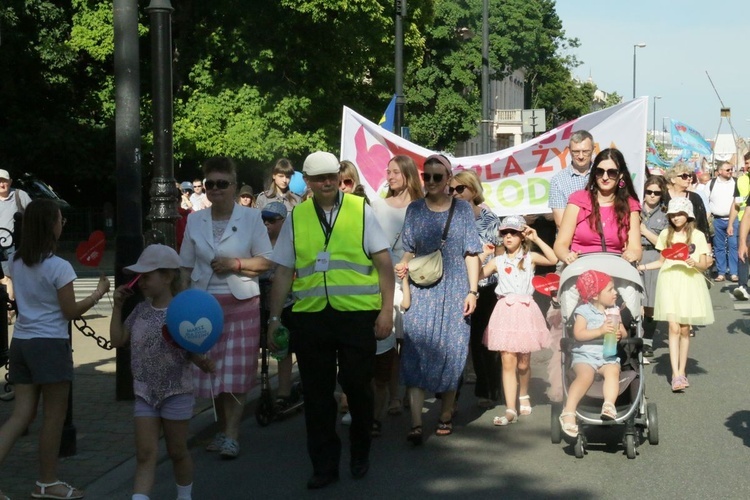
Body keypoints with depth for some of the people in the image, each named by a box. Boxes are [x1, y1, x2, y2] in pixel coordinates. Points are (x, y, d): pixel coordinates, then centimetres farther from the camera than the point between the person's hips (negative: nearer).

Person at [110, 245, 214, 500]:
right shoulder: (141, 310, 4)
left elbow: (194, 352, -10)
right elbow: (118, 340, 7)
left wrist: (201, 362, -32)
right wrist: (117, 307, 3)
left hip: (176, 392, -4)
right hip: (145, 393, 4)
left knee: (177, 451, 13)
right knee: (145, 454, 1)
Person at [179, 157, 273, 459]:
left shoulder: (251, 218, -1)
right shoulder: (194, 221, 8)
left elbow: (266, 261, -1)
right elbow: (186, 267, 11)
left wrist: (235, 263, -14)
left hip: (241, 302, -3)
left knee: (236, 371, -6)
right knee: (212, 369, 5)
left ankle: (232, 434, -4)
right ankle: (223, 428, 19)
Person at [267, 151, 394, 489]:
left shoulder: (360, 210, 2)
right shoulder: (296, 218, 8)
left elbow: (383, 263, 0)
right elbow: (284, 272, 10)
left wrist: (387, 309, -6)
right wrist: (274, 318, 8)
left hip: (358, 313, -2)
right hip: (310, 317, 2)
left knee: (358, 386, 8)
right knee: (317, 394, 6)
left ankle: (360, 455, 30)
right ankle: (324, 465, 19)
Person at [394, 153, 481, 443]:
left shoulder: (462, 209, 5)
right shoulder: (414, 210, 8)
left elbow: (471, 254, 4)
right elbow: (409, 251, 9)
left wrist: (472, 291, -3)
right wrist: (403, 268, -13)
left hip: (454, 291, 0)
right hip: (422, 292, 0)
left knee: (451, 353, 3)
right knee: (416, 353, -9)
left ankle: (446, 415, 19)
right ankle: (416, 424, -10)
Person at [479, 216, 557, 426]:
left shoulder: (529, 257, 4)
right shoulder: (498, 261, 9)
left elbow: (553, 260, -12)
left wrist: (537, 239, -10)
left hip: (525, 310, -1)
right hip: (505, 311, 1)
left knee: (523, 363, 9)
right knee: (508, 362, -7)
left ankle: (524, 395, 37)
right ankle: (510, 410, -8)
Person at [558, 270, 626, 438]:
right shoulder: (584, 311, 0)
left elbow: (624, 332, 16)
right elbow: (578, 334, -11)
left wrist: (619, 334, -8)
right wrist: (600, 331, -20)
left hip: (608, 356, 4)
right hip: (585, 355, -4)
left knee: (613, 371, -30)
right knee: (586, 375, -33)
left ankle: (609, 405, -44)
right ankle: (569, 412, -38)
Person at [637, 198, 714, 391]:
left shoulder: (697, 235, 2)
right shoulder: (666, 234, 8)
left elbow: (705, 265, 2)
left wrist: (695, 263, -18)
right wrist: (642, 267, 3)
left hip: (689, 283, 0)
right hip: (669, 282, 0)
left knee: (684, 329, 4)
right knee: (674, 328, -10)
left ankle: (681, 371, 16)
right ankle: (676, 374, -13)